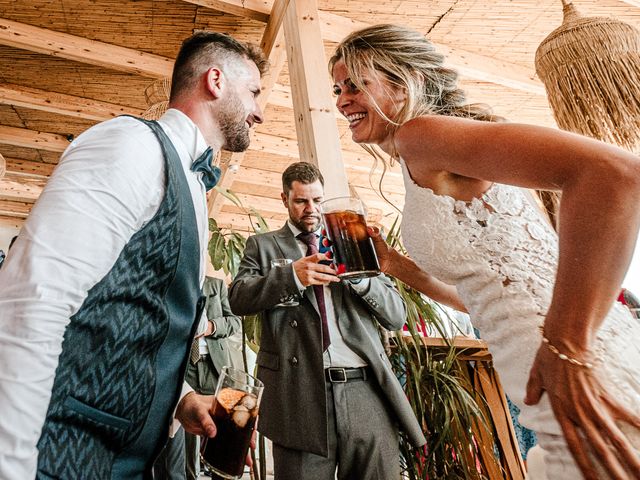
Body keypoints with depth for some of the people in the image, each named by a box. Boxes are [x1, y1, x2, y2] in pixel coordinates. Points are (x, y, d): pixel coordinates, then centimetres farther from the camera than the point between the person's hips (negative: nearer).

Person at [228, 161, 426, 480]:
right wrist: (292, 275, -19)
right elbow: (238, 298, -5)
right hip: (302, 395, -1)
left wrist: (359, 276, -8)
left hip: (366, 393, 2)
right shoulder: (263, 245, 12)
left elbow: (396, 316, 10)